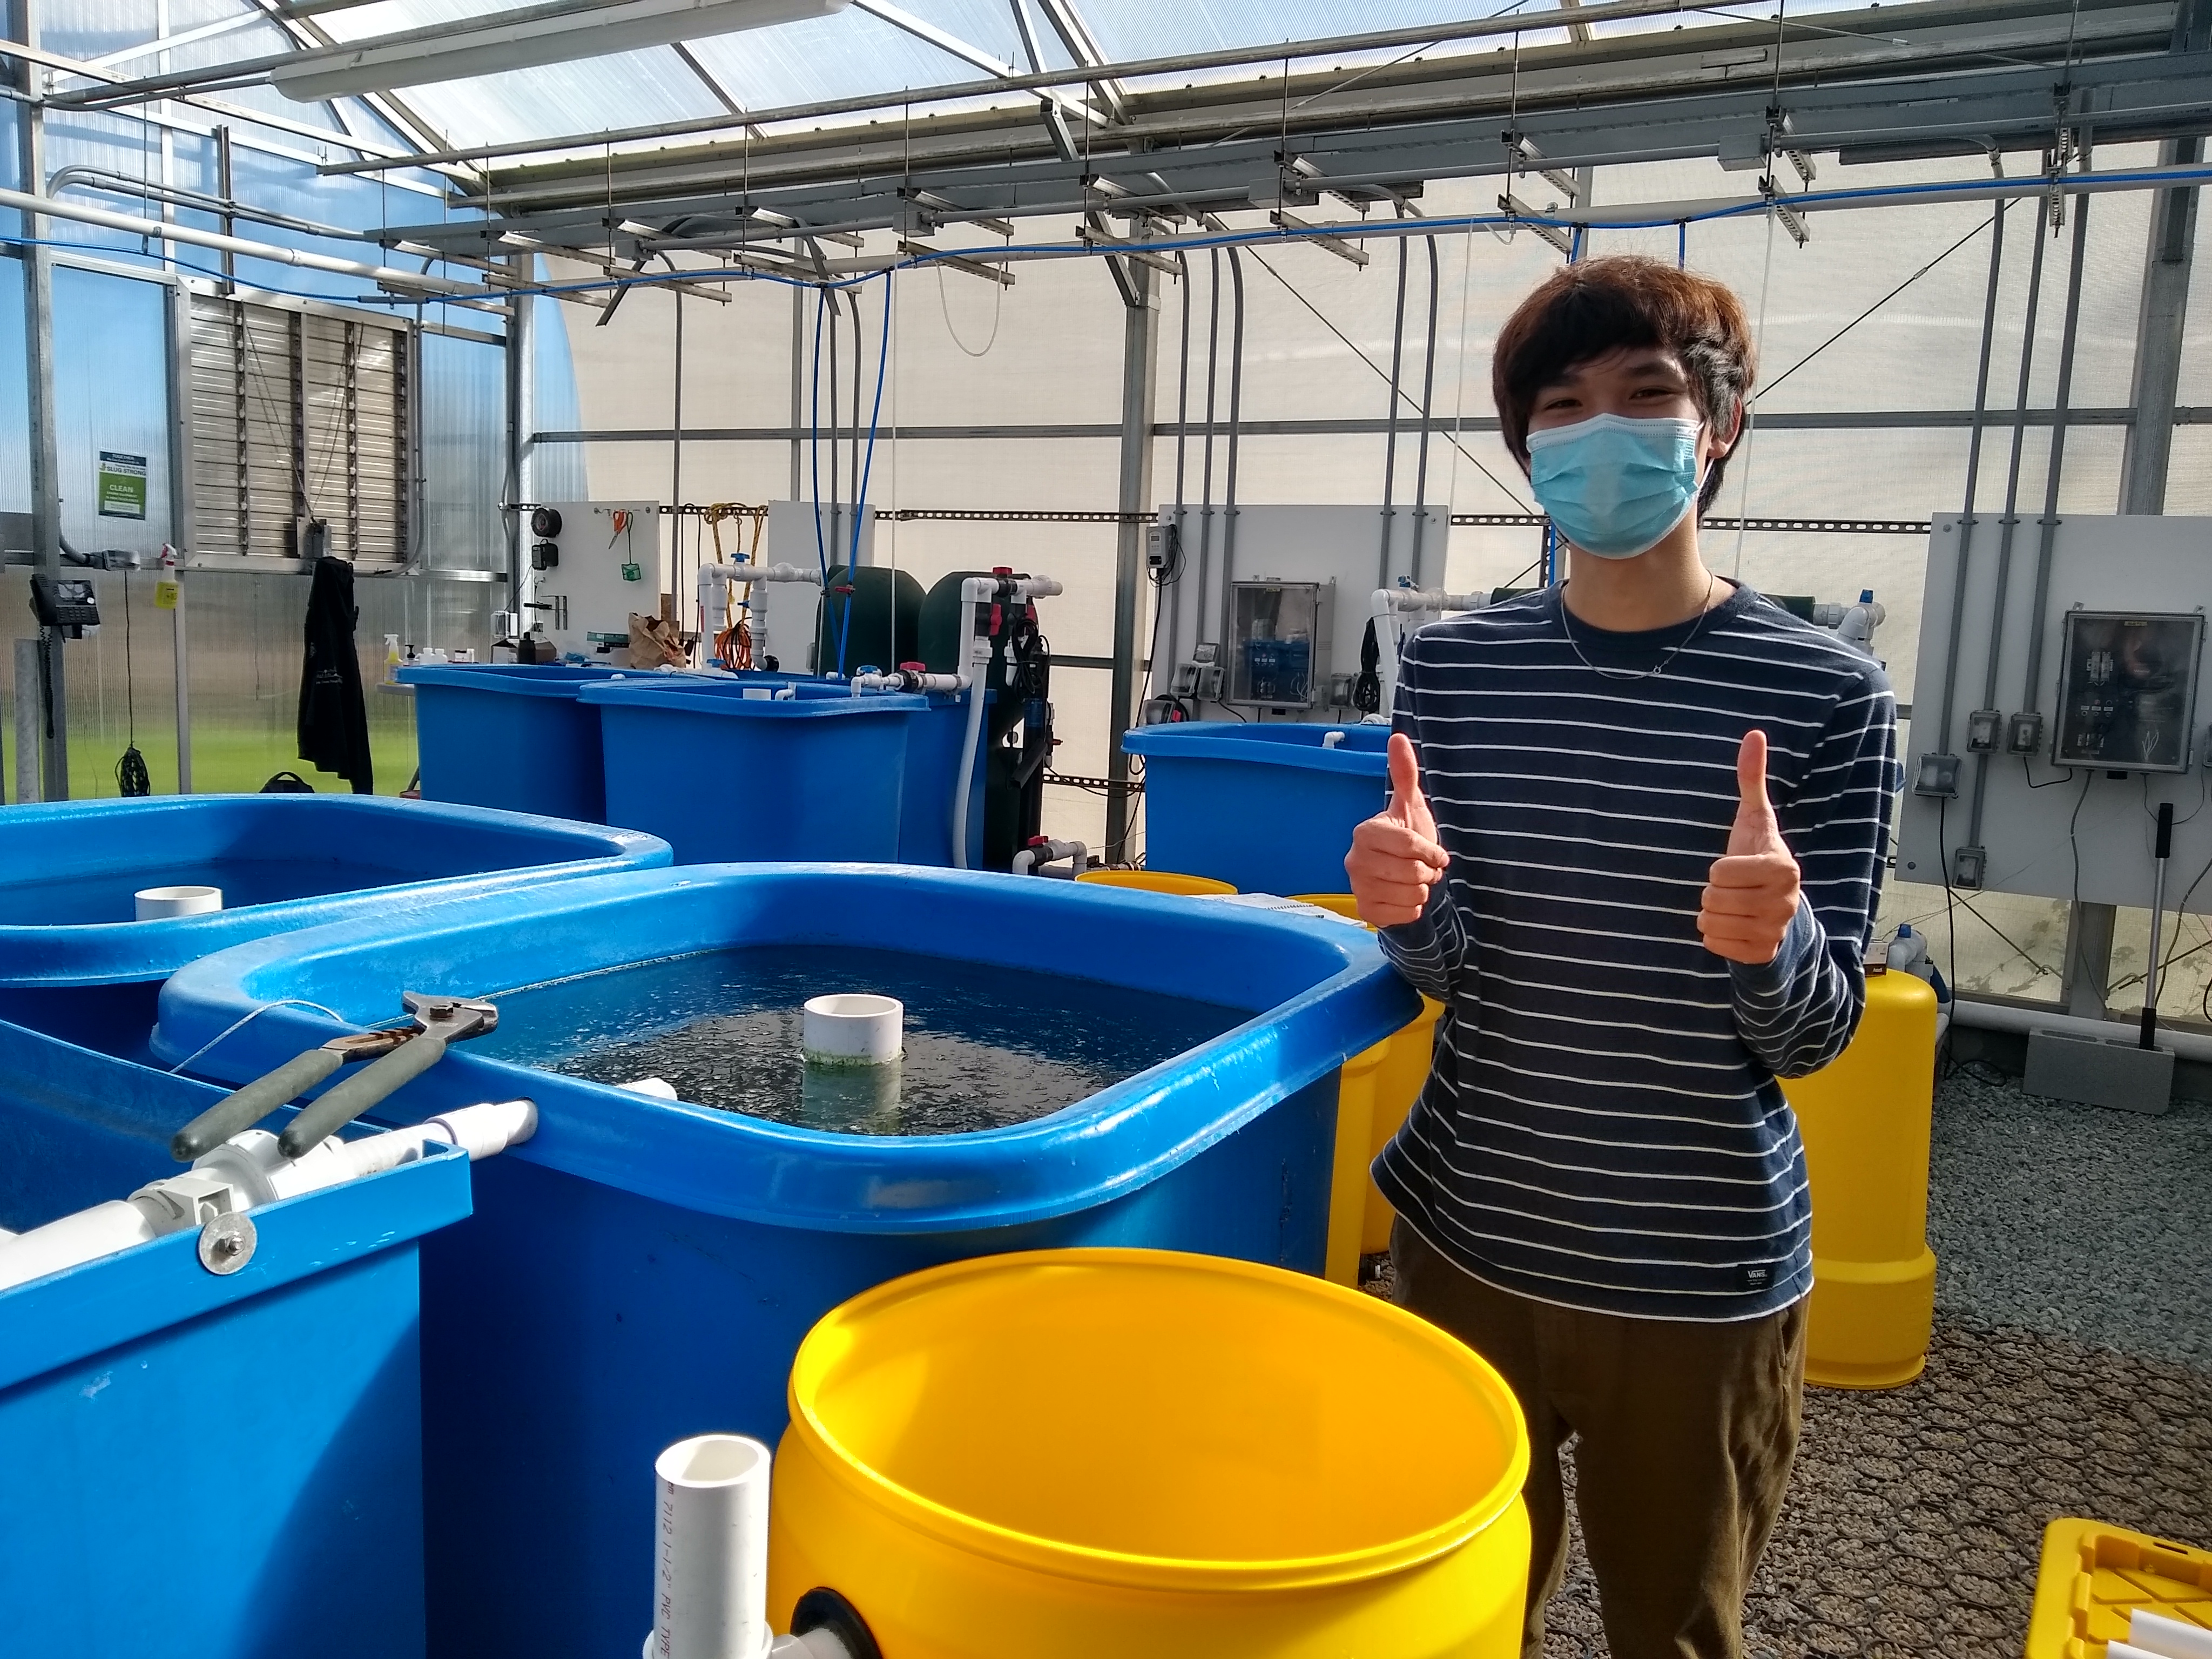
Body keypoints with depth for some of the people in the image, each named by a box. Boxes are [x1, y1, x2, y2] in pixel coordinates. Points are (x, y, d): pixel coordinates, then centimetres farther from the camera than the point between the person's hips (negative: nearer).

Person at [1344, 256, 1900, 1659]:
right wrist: (1406, 907, -23)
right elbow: (1452, 969, 0)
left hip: (1704, 1280, -2)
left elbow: (1818, 1032, -8)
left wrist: (1772, 937, -30)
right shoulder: (1452, 668, -2)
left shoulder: (1825, 693, -10)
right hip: (1469, 1241, 2)